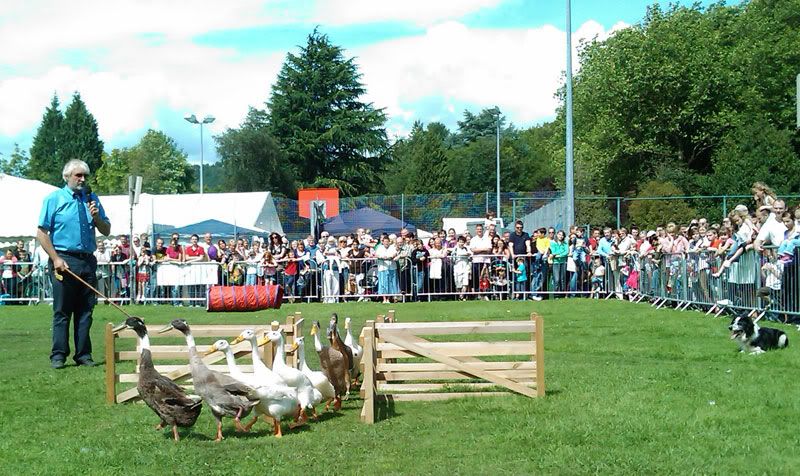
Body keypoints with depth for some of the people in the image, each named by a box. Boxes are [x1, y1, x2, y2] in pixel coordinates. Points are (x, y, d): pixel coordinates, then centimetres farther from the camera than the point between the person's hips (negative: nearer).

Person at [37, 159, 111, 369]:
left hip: (88, 261, 4)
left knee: (86, 311, 7)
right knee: (62, 311, -2)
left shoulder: (92, 199, 13)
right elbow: (41, 233, -4)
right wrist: (56, 259, -13)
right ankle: (58, 355, 5)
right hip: (64, 261, -4)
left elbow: (106, 231, 14)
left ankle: (83, 354, 14)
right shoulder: (53, 199, 1)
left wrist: (96, 216, -6)